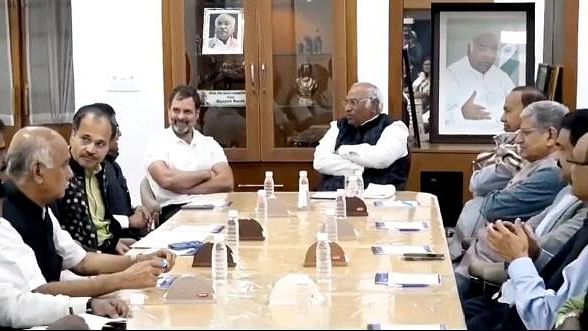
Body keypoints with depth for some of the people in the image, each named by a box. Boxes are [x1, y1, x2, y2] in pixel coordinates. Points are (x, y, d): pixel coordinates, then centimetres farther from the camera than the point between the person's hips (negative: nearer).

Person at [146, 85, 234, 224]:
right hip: (172, 211, -3)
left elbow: (226, 182, 0)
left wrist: (184, 188, -8)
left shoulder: (210, 144, 16)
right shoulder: (158, 143, 7)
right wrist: (206, 173, 0)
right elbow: (166, 179, -12)